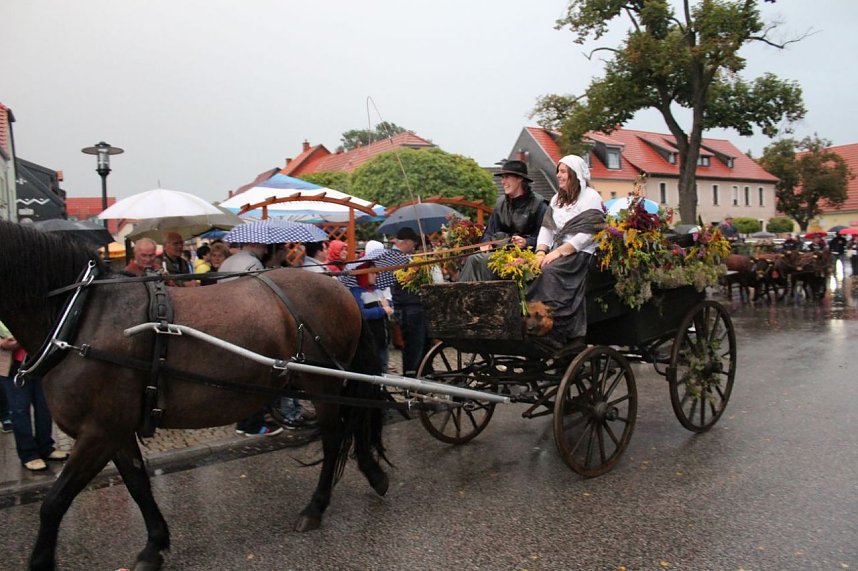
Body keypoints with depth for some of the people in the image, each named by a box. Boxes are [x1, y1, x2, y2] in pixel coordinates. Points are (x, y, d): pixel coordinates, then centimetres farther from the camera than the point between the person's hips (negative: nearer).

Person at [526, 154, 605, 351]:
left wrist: (559, 252, -18)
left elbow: (587, 235, -11)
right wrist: (541, 251, -5)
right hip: (556, 252, 7)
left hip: (580, 254, -7)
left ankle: (553, 335, -32)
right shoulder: (557, 198, 23)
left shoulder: (591, 198, 0)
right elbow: (546, 227, 14)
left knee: (550, 271, -32)